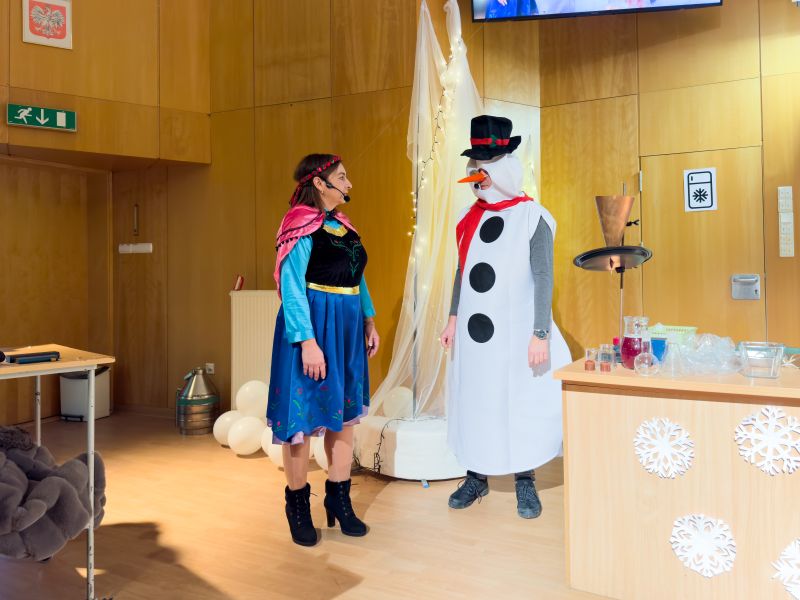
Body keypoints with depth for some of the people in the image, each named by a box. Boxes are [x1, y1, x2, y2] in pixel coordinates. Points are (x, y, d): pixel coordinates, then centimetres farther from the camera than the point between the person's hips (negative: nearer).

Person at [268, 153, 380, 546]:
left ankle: (339, 499, 25)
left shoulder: (343, 225, 12)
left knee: (345, 413, 12)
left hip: (347, 328, 8)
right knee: (303, 415, 2)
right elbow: (292, 289, -17)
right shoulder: (300, 227, -11)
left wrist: (369, 321, 13)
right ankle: (298, 505, 18)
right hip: (313, 327, -8)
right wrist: (308, 341, -23)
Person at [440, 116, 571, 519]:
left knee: (520, 405, 4)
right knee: (473, 402, 12)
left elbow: (543, 277, -12)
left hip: (515, 333, -5)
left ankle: (525, 483, 20)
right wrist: (453, 318, 13)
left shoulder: (532, 217, -9)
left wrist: (541, 334, -16)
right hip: (474, 333, 5)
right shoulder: (471, 219, 8)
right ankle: (476, 477, 27)